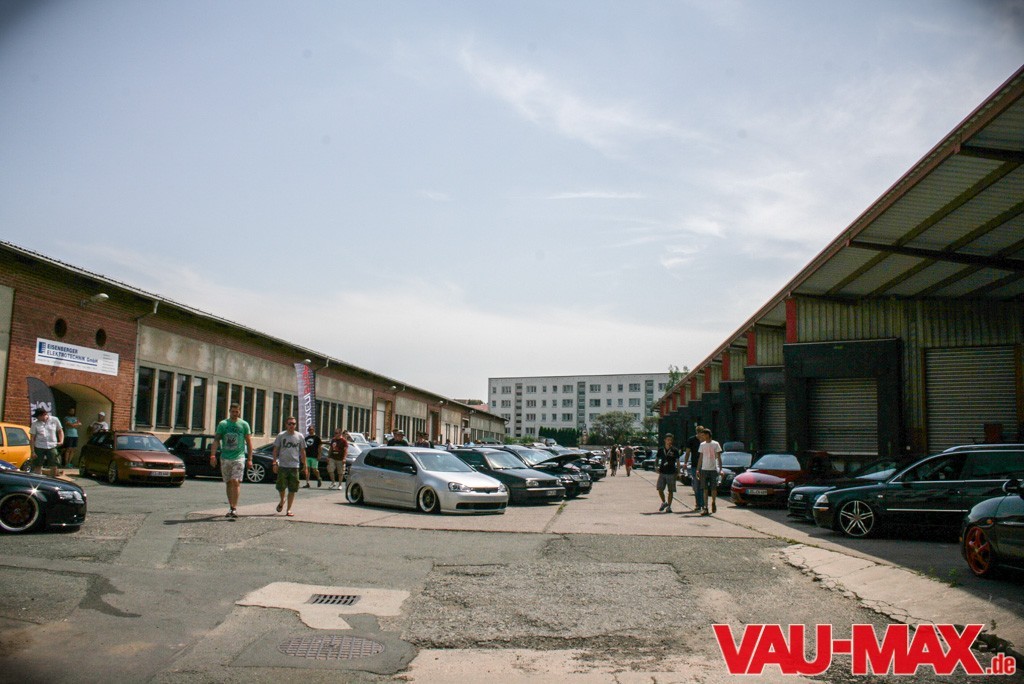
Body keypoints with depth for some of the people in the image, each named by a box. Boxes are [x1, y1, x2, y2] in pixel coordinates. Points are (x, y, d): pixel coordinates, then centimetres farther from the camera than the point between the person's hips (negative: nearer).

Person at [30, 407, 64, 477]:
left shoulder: (54, 420, 0)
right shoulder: (35, 424, -2)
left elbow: (60, 431, 11)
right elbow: (32, 438, 0)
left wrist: (61, 441, -6)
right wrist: (32, 451, -4)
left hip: (52, 447, 1)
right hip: (39, 448, 0)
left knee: (54, 466, 3)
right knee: (38, 467, 4)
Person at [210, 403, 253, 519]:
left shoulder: (244, 425, 4)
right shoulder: (222, 424, 7)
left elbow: (249, 442, 6)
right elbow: (216, 440, 2)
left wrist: (249, 459, 0)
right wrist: (213, 455, -12)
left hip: (239, 458, -3)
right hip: (225, 458, 3)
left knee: (235, 482, -14)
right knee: (228, 483, 9)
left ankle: (234, 509, -15)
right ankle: (231, 507, 19)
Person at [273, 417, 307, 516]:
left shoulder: (299, 436, 7)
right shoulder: (281, 436, 3)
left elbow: (303, 452, 11)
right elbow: (275, 450, 6)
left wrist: (305, 465, 8)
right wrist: (274, 463, -3)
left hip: (294, 466, 1)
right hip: (282, 466, -1)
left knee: (292, 489, 2)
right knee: (281, 487, -3)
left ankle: (289, 510, 10)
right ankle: (282, 501, 28)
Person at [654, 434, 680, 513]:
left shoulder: (675, 450, -1)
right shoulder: (661, 450, 6)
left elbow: (677, 462, 3)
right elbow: (657, 459, 15)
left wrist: (678, 472, -3)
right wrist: (656, 467, -1)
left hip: (671, 473, -2)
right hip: (662, 473, 2)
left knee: (670, 491, 2)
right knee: (660, 489, -3)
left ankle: (669, 506, 12)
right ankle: (664, 502, 21)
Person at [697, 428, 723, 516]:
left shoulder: (716, 444, -2)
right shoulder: (702, 445, 9)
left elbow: (719, 458, -1)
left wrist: (720, 469, -9)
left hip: (714, 469, -3)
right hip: (704, 469, 3)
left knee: (714, 488, 2)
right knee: (705, 489, -1)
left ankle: (713, 503, 26)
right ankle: (705, 508, -1)